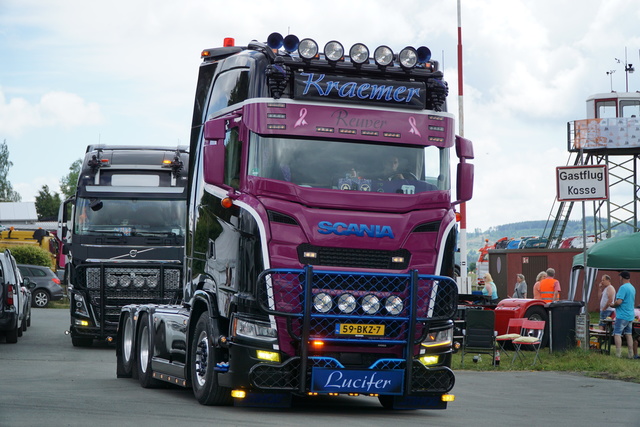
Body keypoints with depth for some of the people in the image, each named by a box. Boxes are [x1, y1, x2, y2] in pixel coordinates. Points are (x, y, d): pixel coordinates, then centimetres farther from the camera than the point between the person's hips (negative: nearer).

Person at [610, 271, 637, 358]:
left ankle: (618, 354, -11)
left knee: (617, 334, -5)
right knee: (628, 334, 13)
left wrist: (613, 305, -3)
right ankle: (631, 354, 13)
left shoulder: (623, 287, -15)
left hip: (622, 315, -9)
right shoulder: (632, 288, 14)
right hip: (630, 316, 9)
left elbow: (619, 301, -23)